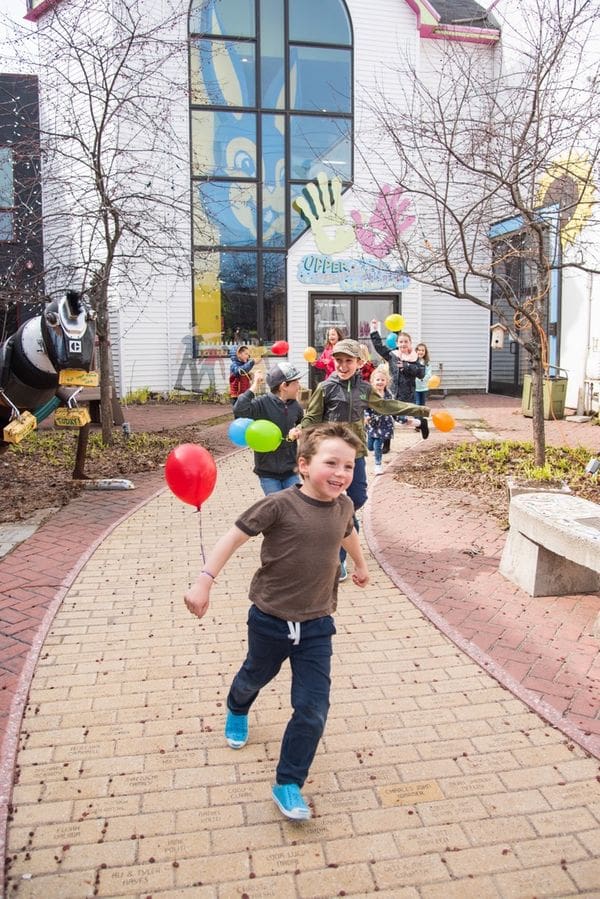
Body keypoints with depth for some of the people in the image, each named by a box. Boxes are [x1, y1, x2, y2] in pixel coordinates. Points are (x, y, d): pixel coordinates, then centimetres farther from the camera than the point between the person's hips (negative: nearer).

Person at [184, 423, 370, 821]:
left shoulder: (343, 506, -6)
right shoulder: (280, 505, -23)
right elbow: (234, 537, -17)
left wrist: (361, 565, 34)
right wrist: (204, 581, -23)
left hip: (317, 625, 2)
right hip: (270, 619, -2)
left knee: (313, 709, -3)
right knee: (255, 677, 27)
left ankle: (288, 784, 17)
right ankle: (237, 711, 63)